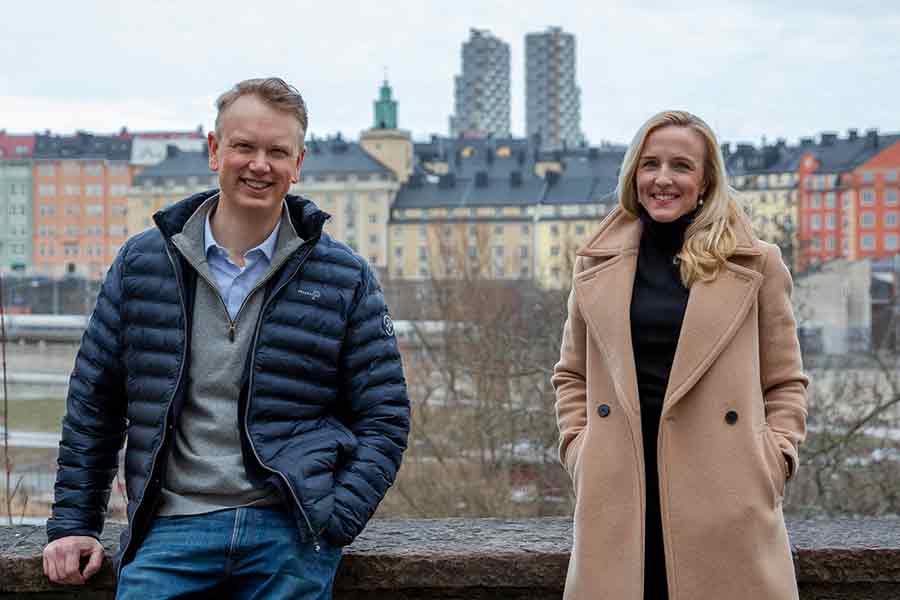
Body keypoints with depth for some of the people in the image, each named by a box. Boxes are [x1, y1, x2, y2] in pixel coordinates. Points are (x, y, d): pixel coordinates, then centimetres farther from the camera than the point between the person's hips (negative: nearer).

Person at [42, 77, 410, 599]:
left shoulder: (345, 277, 5)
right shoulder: (142, 262, 9)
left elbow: (385, 417, 6)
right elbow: (93, 403, 15)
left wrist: (335, 521, -6)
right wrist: (74, 522, 12)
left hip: (290, 532, 0)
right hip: (171, 529, 1)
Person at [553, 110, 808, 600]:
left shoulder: (755, 265, 6)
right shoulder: (597, 265, 11)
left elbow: (785, 382, 10)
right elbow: (570, 375, 19)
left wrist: (773, 461, -3)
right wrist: (577, 451, 6)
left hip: (724, 498, -1)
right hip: (619, 493, 2)